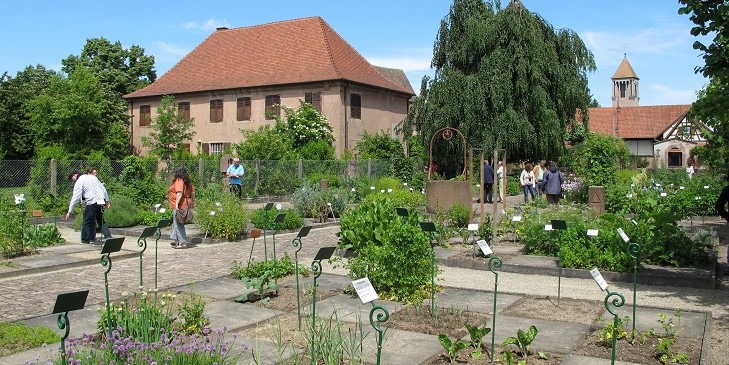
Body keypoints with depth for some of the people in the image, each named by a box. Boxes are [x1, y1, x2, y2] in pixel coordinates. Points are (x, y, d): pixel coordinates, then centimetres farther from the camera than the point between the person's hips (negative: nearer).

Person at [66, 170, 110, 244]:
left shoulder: (79, 183, -1)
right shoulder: (92, 177, 19)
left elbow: (75, 198, -8)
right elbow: (103, 188, 19)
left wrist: (69, 211, -6)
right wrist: (107, 200, 23)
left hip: (92, 202, -7)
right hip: (101, 201, 7)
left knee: (87, 222, 4)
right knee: (93, 221, 16)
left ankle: (85, 240, 6)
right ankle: (92, 238, 17)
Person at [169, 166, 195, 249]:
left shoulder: (179, 181, -14)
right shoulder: (187, 181, 13)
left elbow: (179, 193, -25)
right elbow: (192, 191, 18)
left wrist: (177, 204, -28)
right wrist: (193, 202, 25)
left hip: (179, 206, -10)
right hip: (185, 204, 10)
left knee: (178, 224, -4)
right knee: (175, 223, 19)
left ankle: (183, 243, -2)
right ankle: (175, 239, 24)